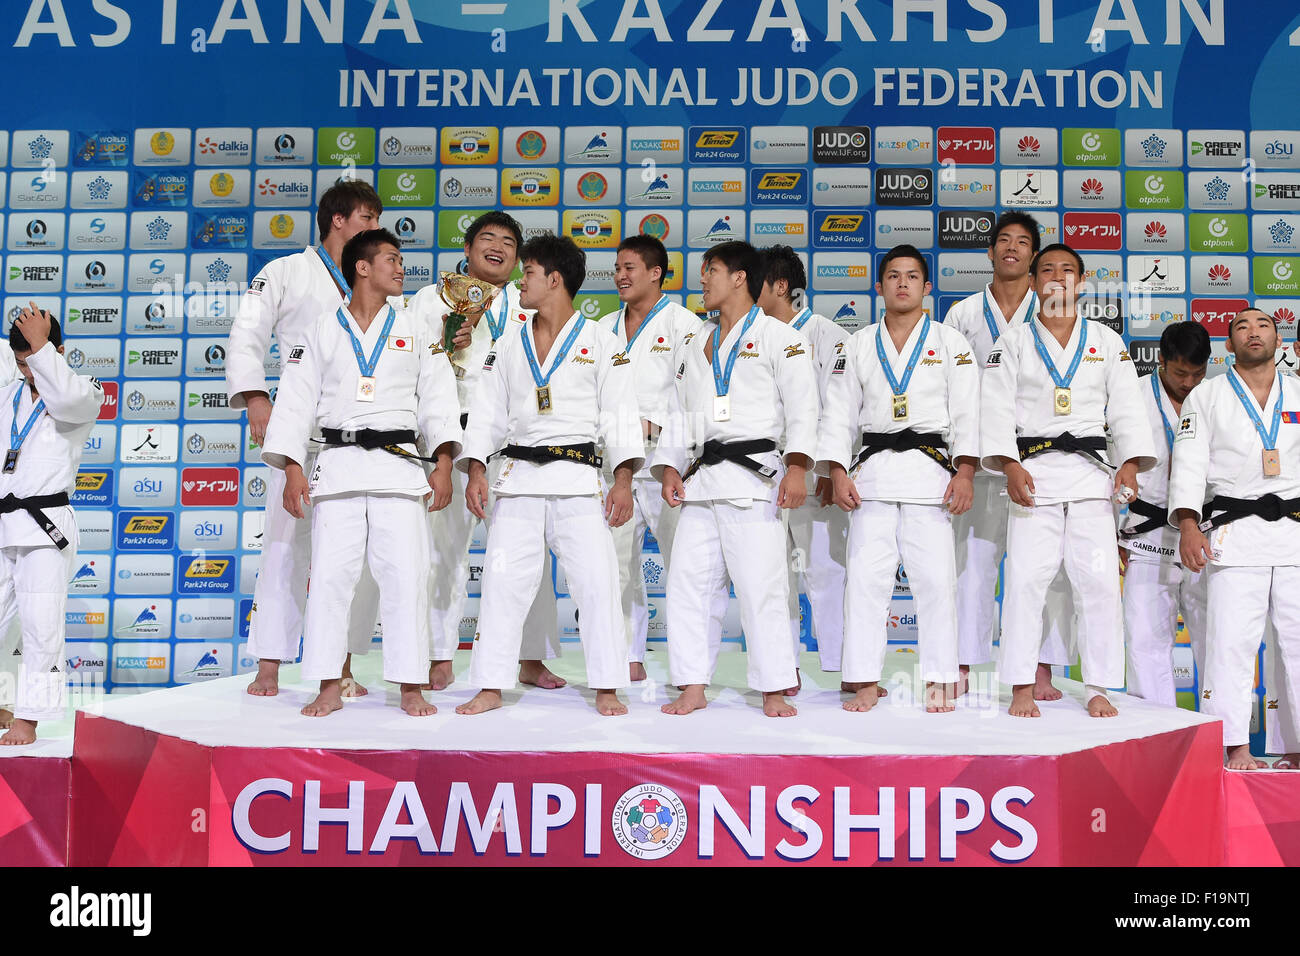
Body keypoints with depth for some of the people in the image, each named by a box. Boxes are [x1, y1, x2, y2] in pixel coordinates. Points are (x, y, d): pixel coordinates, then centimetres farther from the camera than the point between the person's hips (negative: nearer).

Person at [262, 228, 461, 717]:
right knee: (330, 572, -2)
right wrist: (292, 469, -3)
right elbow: (296, 401, 7)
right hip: (338, 463, 0)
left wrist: (443, 464, -4)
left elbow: (437, 400, 8)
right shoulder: (321, 331, 10)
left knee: (406, 574, -4)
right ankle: (329, 687, 8)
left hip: (399, 465, 0)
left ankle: (411, 687, 4)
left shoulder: (416, 332, 13)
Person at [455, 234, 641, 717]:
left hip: (578, 477, -3)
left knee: (597, 579, -7)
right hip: (519, 477, 3)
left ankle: (606, 689, 4)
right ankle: (491, 687, 10)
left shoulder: (600, 343, 3)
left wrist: (623, 479, -9)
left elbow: (620, 412, -1)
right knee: (503, 579, 1)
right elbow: (487, 411, 12)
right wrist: (476, 470, -1)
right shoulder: (508, 347, 14)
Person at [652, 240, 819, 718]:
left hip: (753, 473, -6)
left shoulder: (779, 337, 4)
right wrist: (669, 467, 9)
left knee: (760, 585, -6)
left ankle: (774, 690, 4)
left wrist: (797, 467, -15)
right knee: (687, 582, 3)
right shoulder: (689, 345, 22)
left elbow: (802, 407, -3)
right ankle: (693, 687, 11)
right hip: (699, 479, 6)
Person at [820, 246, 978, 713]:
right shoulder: (858, 346, 14)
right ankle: (866, 682, 6)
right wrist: (838, 472, -2)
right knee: (865, 575, -3)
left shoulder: (950, 342, 9)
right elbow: (838, 412, 10)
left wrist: (965, 472, -8)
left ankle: (940, 682, 7)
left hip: (931, 466, -1)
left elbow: (967, 411, 3)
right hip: (873, 470, 2)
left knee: (936, 577, -4)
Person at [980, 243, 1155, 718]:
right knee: (1026, 578, -7)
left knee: (1099, 581, -3)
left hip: (1090, 473, 2)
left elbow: (1126, 406, 9)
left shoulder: (1107, 342, 15)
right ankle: (1022, 687, 3)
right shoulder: (1013, 342, 10)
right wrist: (1010, 464, -13)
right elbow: (997, 407, 1)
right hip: (1033, 472, -1)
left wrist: (1131, 462, -6)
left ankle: (1099, 689, 8)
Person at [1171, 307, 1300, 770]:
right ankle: (1236, 747, -2)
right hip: (1235, 534, -2)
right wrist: (1188, 525, -12)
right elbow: (1189, 462, 1)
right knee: (1232, 640, -7)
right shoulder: (1206, 396, 9)